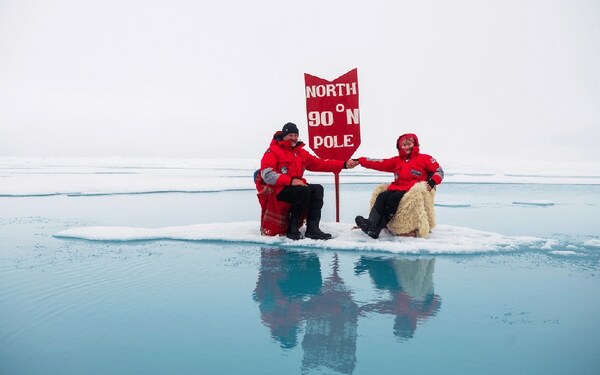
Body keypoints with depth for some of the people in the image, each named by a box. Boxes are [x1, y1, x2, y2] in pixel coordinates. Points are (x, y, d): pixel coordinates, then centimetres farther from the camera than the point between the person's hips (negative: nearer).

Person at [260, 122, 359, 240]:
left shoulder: (301, 152, 16)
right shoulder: (273, 151, -4)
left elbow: (320, 163, 10)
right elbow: (267, 175, -16)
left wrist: (344, 164, 0)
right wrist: (291, 181, -24)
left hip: (296, 186, 7)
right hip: (279, 191, -7)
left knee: (317, 189, -15)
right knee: (304, 190, -29)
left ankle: (312, 228, -20)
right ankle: (292, 228, -19)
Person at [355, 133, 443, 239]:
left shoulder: (424, 158, 13)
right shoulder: (397, 160, 23)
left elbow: (439, 171, 9)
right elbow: (380, 164, 14)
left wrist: (432, 182, -12)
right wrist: (360, 161, 4)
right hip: (396, 188, 5)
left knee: (393, 198, -31)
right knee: (382, 197, -24)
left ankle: (377, 229, -40)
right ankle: (371, 223, -43)